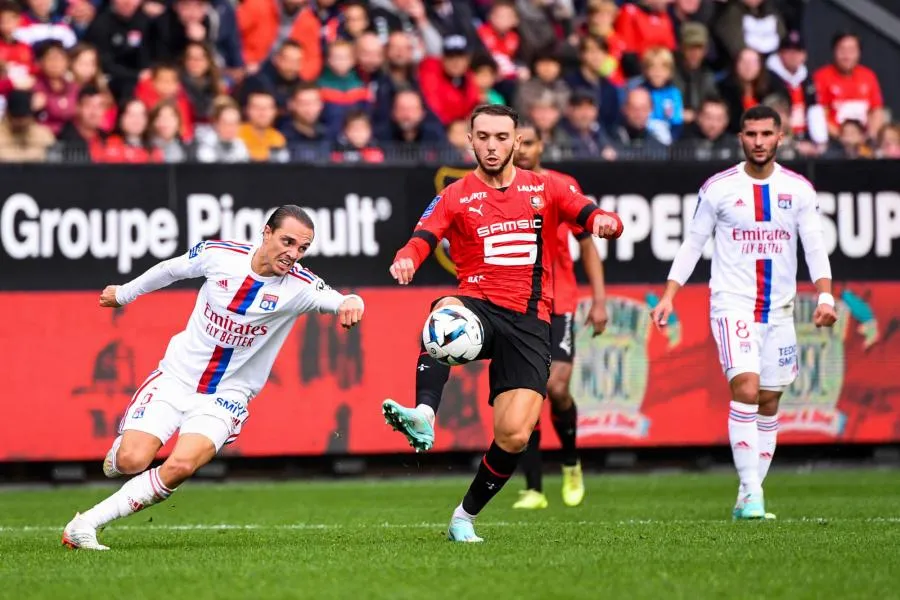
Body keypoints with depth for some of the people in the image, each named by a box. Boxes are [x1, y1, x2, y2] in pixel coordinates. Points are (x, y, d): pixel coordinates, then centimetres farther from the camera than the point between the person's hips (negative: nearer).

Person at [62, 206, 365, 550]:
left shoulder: (299, 286, -11)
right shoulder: (218, 254, -8)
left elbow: (335, 301, -26)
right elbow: (171, 269, 10)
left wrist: (350, 302, -51)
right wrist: (124, 293, 26)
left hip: (226, 397, -1)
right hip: (176, 377, 1)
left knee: (181, 467, -27)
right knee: (132, 462, -16)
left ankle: (86, 523, -17)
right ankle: (117, 453, 24)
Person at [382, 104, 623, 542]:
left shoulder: (544, 189, 11)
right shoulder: (456, 197, 7)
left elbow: (593, 216, 1)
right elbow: (421, 239, -8)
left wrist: (604, 222, -25)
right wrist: (406, 260, -32)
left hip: (530, 321, 1)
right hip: (479, 307, -1)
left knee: (514, 436, -12)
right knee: (446, 311, -40)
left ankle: (466, 515, 10)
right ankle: (424, 417, -53)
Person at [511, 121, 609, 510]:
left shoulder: (564, 187, 3)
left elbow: (587, 245, 9)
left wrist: (599, 300, 2)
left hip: (559, 306, -1)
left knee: (557, 387, -14)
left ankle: (571, 464, 13)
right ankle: (533, 489, 1)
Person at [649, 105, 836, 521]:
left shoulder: (799, 189, 3)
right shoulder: (718, 188, -1)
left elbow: (815, 247, 0)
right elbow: (693, 245, 4)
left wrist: (825, 296, -14)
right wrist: (668, 297, -3)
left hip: (779, 310, 3)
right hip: (732, 304, -3)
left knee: (769, 404, 5)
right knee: (746, 390, -20)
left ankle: (747, 501, 14)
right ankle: (751, 492, -21)